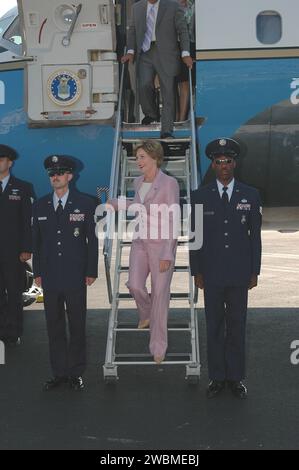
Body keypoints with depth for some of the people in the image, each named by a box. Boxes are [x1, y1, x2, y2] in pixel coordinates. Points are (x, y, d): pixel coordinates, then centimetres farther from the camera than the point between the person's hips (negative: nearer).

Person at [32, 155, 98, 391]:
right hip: (50, 277, 3)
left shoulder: (85, 203, 0)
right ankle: (59, 373, 16)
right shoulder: (40, 205, 8)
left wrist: (91, 271, -3)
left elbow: (92, 239, 1)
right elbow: (37, 241, 11)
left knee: (77, 325, 4)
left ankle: (76, 373, 14)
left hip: (75, 277, -2)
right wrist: (38, 272, 6)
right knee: (54, 326, 7)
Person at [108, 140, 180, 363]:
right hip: (141, 242, 5)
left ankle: (159, 347, 7)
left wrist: (167, 254, -18)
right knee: (134, 285, -10)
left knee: (160, 293, -2)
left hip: (162, 244, -5)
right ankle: (146, 314, 25)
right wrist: (113, 203, 31)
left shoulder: (169, 183, -13)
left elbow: (173, 220, -14)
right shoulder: (139, 182, 7)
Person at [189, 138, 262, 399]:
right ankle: (217, 377, 17)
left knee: (237, 326, 8)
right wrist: (197, 272, 0)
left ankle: (236, 377, 18)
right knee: (214, 327, 7)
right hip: (212, 274, 0)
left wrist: (254, 272, 1)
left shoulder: (251, 196, 1)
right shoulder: (200, 196, 0)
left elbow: (255, 236, 4)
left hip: (239, 275, 0)